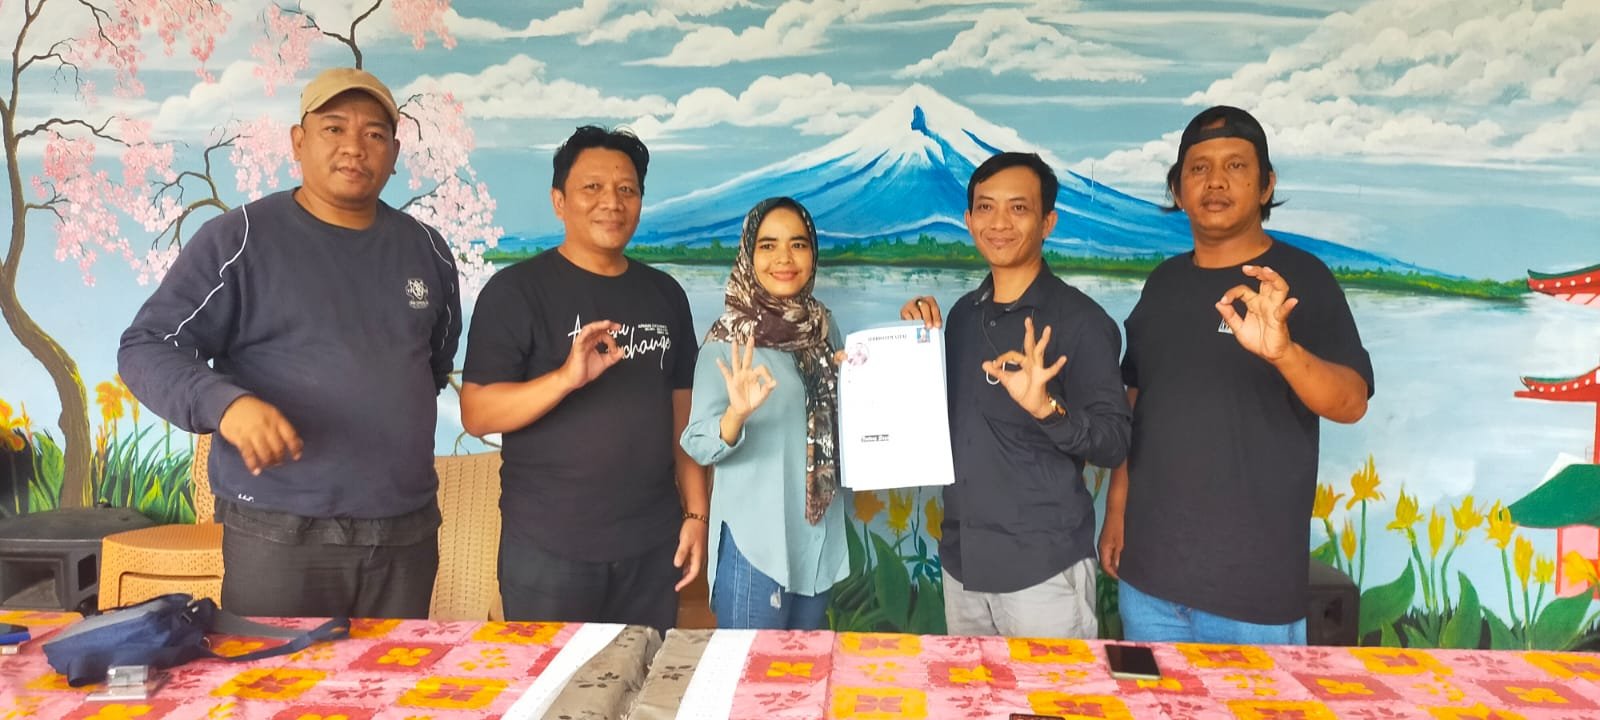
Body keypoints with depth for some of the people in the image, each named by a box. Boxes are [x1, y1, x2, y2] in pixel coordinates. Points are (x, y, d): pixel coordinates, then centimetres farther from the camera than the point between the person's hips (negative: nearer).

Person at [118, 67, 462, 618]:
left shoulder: (428, 251, 9)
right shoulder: (239, 240, -5)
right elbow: (145, 349, -8)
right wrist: (225, 402, -25)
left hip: (408, 530, 5)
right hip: (280, 533, -4)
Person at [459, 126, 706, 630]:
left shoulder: (665, 294, 8)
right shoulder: (516, 290, -6)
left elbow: (682, 413, 12)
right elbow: (476, 414, -11)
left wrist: (696, 513, 7)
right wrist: (566, 377, -27)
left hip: (653, 545, 4)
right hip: (548, 548, -4)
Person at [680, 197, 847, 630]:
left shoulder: (823, 326, 3)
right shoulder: (729, 336, -12)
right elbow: (697, 444, -14)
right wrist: (736, 414, -32)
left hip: (819, 536, 6)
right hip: (754, 542, -5)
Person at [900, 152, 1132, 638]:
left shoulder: (1080, 320, -12)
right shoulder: (964, 314, 8)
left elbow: (1114, 443, -14)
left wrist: (1046, 407, -32)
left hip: (1045, 567, -6)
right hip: (962, 561, 6)